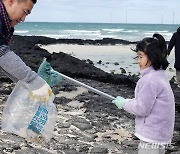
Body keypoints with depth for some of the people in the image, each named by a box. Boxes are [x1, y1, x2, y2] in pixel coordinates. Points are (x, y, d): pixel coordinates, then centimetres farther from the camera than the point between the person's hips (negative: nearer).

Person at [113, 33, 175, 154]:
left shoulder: (150, 80, -21)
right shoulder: (160, 75, 10)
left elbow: (141, 108, -20)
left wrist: (123, 103, -6)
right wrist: (128, 101, 7)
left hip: (152, 136, -10)